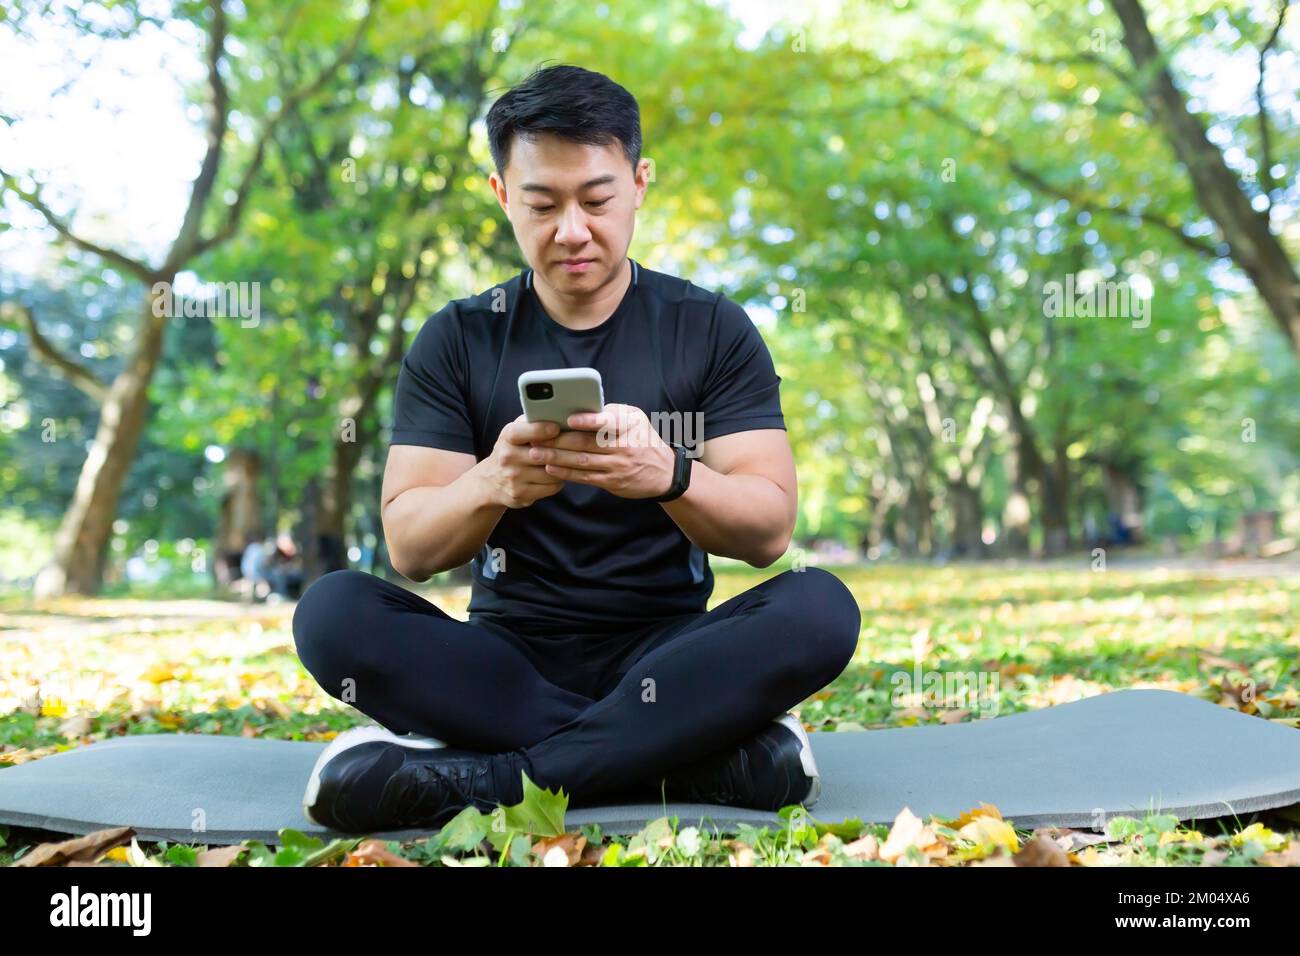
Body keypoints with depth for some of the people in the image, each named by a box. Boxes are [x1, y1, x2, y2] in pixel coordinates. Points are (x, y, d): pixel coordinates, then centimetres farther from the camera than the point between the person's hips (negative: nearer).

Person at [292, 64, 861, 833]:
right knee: (332, 612, -26)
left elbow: (770, 529, -8)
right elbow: (409, 549, -5)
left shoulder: (713, 328, 1)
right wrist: (491, 486, -28)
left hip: (665, 653, 0)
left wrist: (668, 475, -30)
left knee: (821, 609, -29)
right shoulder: (458, 341, 3)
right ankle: (696, 751, -25)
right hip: (509, 656, 1)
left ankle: (485, 777, -28)